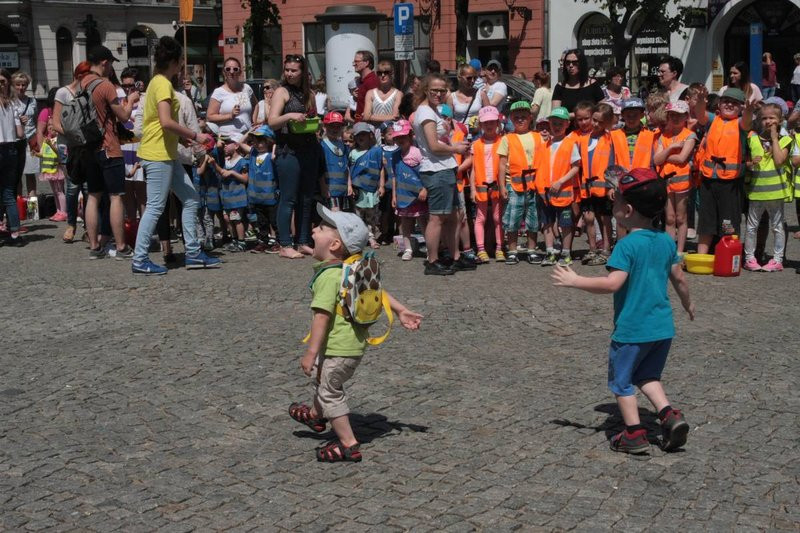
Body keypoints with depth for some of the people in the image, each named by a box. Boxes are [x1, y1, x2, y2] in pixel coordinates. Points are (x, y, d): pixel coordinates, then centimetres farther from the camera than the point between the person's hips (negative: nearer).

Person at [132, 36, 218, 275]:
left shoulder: (160, 82, 17)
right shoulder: (162, 84, -14)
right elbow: (166, 122, -24)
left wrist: (184, 137, 16)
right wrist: (195, 136, -16)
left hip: (167, 154, 11)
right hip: (157, 154, -11)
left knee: (191, 200, 11)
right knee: (155, 207, -7)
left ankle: (193, 253, 15)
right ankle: (139, 260, -2)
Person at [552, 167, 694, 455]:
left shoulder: (627, 245, -18)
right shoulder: (666, 240, 4)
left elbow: (612, 283, -27)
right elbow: (678, 278, 12)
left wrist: (574, 281, -20)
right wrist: (688, 303, 30)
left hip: (632, 329, -7)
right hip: (663, 327, 7)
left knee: (621, 380, 11)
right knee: (648, 376, 24)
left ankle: (634, 434, 11)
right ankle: (670, 415, 6)